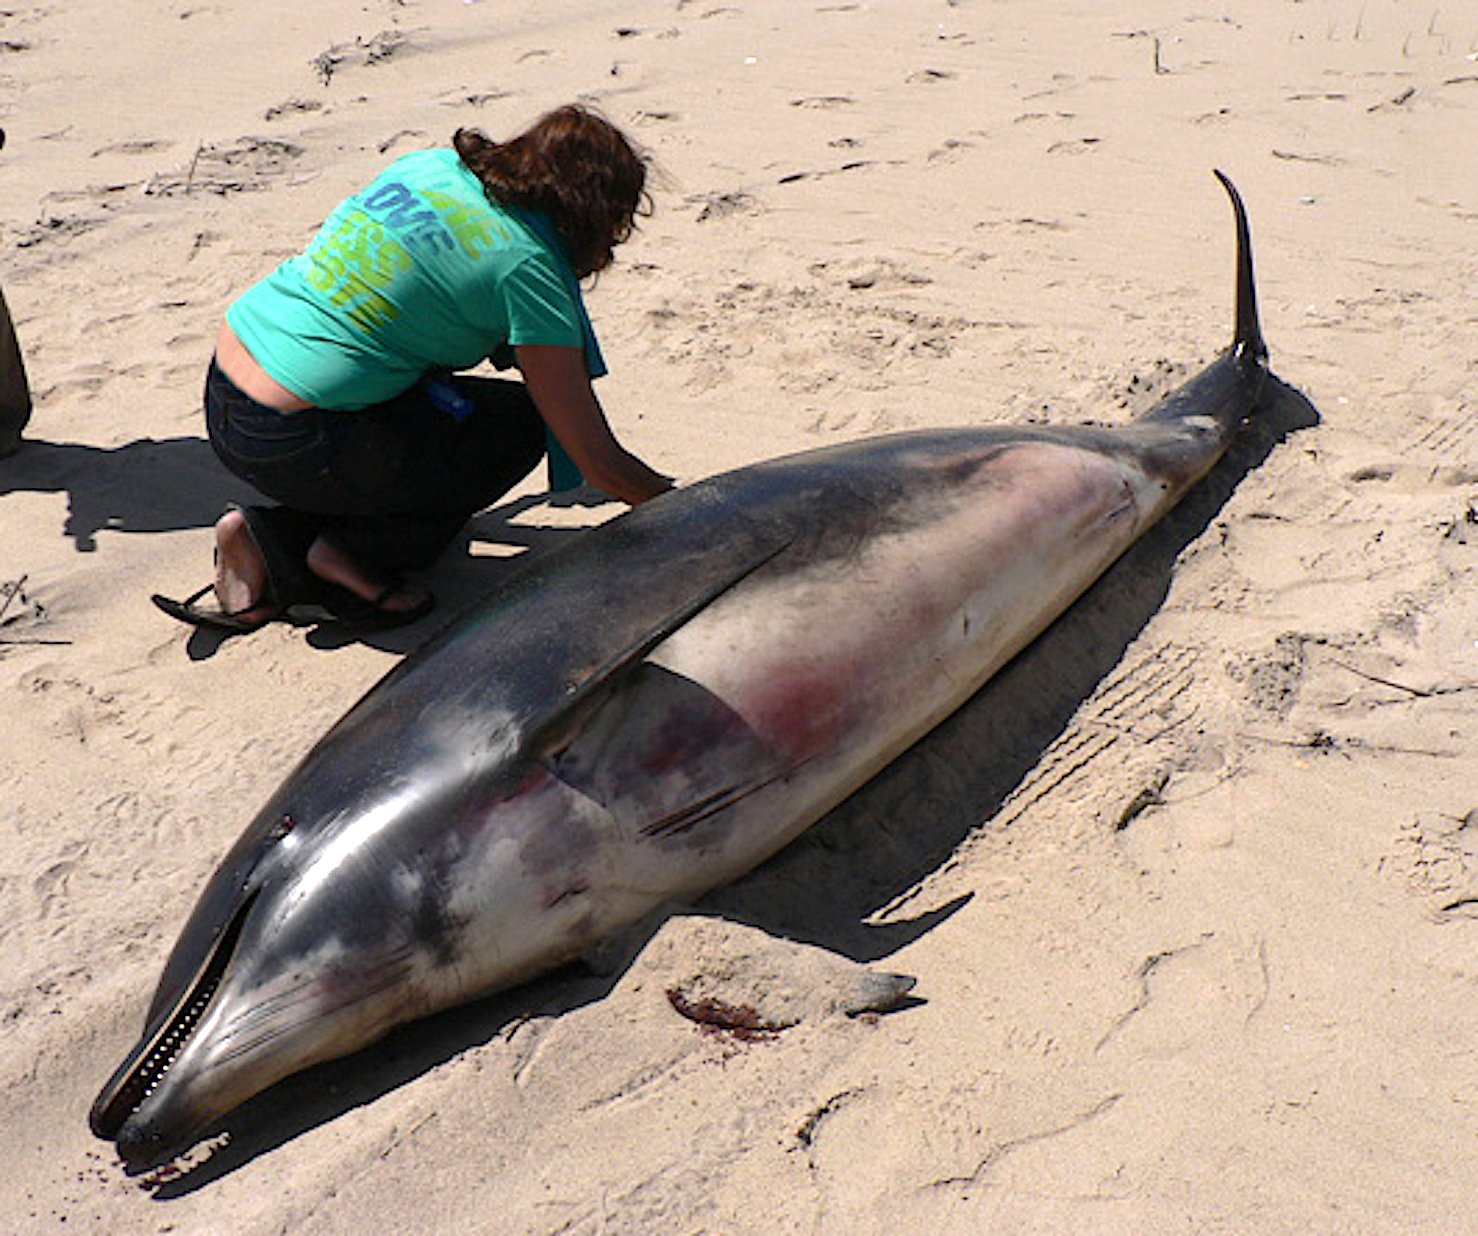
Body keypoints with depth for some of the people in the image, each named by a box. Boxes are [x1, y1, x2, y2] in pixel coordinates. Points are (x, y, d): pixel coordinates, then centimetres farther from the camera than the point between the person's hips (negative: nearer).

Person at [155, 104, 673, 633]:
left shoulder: (434, 164, 9)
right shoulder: (527, 266, -12)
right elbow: (599, 463, -10)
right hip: (287, 443, -8)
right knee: (524, 422, 4)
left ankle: (273, 536, 10)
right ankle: (354, 552, 2)